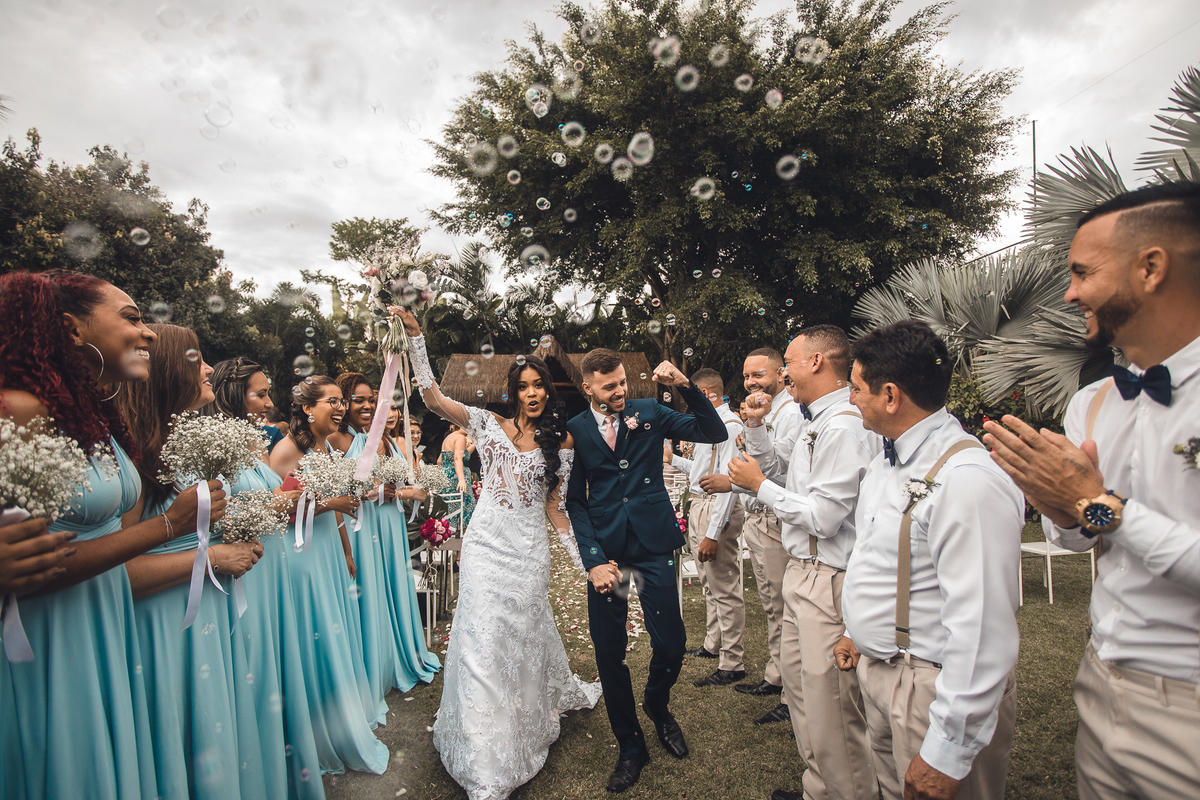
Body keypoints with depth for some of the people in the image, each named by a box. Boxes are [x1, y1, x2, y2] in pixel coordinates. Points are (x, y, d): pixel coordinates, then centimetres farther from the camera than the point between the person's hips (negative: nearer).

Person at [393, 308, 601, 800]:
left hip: (529, 549, 1)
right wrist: (414, 334, -15)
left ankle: (529, 726, 39)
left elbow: (553, 507, 7)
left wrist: (584, 558, 4)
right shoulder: (489, 425, 1)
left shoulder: (561, 441, 4)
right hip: (486, 543, 0)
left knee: (524, 634, 10)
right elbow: (432, 397, -9)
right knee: (482, 638, 0)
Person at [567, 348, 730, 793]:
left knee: (672, 644, 1)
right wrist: (593, 559, -9)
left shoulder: (649, 413, 3)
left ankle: (657, 707, 37)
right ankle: (630, 745, 29)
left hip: (653, 544, 0)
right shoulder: (575, 431, 1)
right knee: (609, 652, 5)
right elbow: (575, 501, 2)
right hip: (605, 549, 0)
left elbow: (715, 433, 0)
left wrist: (685, 387, -14)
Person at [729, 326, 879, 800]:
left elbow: (822, 517, -23)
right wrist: (757, 424, 7)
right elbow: (772, 463, 24)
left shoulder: (846, 427, -21)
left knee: (830, 706, 1)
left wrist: (759, 485, -12)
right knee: (797, 682, 21)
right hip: (802, 572, 10)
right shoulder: (811, 421, 10)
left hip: (829, 582, -10)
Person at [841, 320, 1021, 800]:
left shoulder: (969, 481, -27)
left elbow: (982, 631, -28)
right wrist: (858, 631, 23)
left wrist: (948, 753, -23)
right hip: (877, 670, 9)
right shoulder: (888, 459, 5)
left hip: (933, 688, -8)